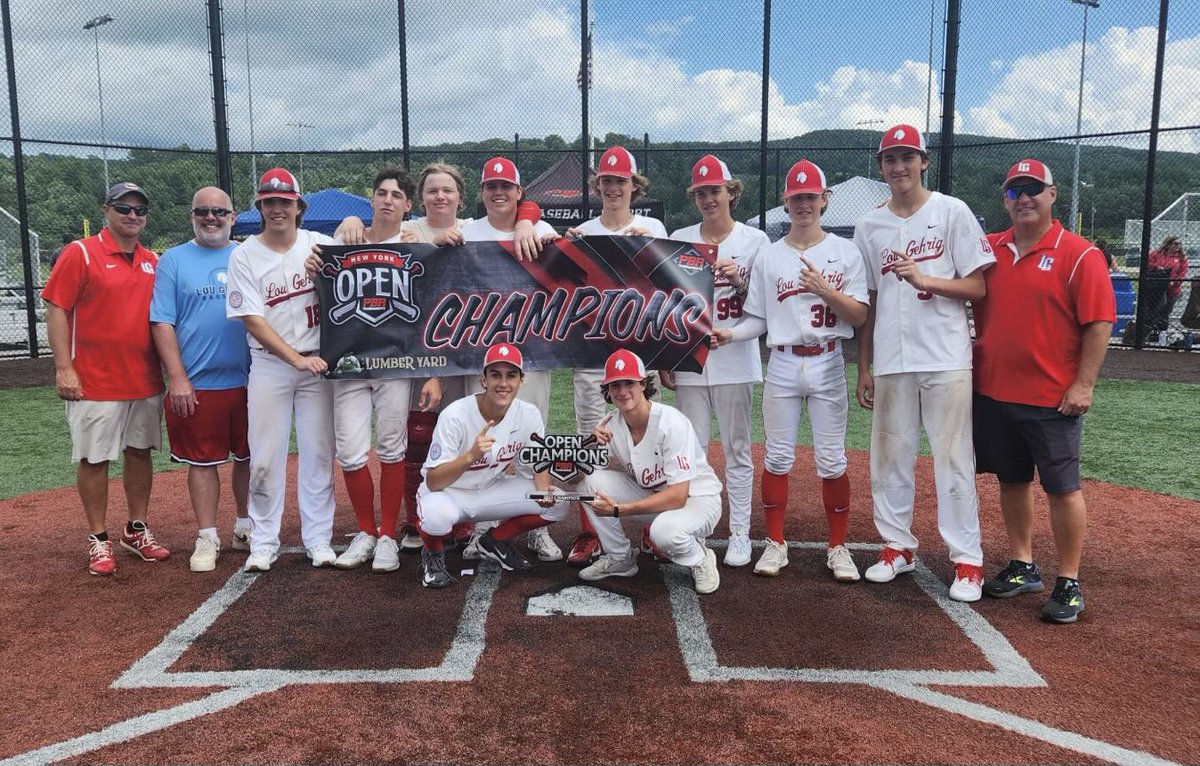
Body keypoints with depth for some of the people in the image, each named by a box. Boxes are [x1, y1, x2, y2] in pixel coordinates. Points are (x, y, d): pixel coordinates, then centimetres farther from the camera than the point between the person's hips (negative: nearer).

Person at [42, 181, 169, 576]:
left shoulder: (154, 261, 10)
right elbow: (56, 310, -8)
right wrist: (64, 369, -14)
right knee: (94, 459, 3)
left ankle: (137, 531, 26)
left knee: (140, 453, 12)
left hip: (147, 381, 5)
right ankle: (98, 540, 15)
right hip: (95, 382, -5)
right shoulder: (81, 253, -5)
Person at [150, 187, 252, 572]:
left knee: (249, 456, 10)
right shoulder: (173, 260, 2)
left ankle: (245, 527, 25)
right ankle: (207, 538, 15)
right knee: (202, 460, 4)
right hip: (197, 384, -2)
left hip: (249, 380, 2)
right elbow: (162, 323, -3)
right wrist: (177, 378, -11)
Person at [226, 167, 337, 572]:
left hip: (318, 362, 1)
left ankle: (318, 539, 15)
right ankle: (263, 542, 16)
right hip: (269, 365, -1)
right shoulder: (244, 256, -1)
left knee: (319, 453, 4)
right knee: (265, 457, 2)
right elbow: (253, 321, -7)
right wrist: (297, 359, -15)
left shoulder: (322, 245, 4)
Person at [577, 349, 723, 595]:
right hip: (650, 495, 6)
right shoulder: (611, 424, -10)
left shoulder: (672, 423, -28)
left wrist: (619, 509, -35)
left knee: (665, 529, -39)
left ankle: (700, 559, -2)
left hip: (697, 499, -6)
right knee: (593, 482, -17)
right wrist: (595, 446, -25)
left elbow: (678, 496, -31)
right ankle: (620, 558, 3)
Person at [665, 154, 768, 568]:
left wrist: (739, 281, -16)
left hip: (735, 359, -2)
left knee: (737, 448, 5)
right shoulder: (679, 239, 8)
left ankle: (739, 533, 13)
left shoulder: (754, 240, 2)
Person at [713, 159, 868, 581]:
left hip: (828, 364, -1)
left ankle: (838, 547, 17)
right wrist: (730, 333, -14)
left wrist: (825, 290, -18)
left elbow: (860, 316, -3)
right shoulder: (768, 257, 6)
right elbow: (758, 319, 5)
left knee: (831, 460, 3)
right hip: (782, 365, 1)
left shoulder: (845, 252, 3)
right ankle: (775, 543, 18)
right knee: (778, 456, 5)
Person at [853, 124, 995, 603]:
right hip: (891, 362, 4)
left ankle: (967, 559, 8)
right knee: (889, 457, 9)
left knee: (953, 460, -1)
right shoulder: (869, 226, 11)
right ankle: (897, 546, 24)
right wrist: (863, 369, 10)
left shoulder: (952, 212, 2)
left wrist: (926, 280, -19)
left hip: (946, 359, -3)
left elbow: (978, 287, -2)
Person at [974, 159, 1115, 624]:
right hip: (993, 392, 5)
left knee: (1062, 488, 3)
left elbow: (1099, 324, -10)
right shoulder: (989, 249, 8)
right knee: (1011, 481, 14)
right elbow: (973, 307, 19)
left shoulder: (1078, 255, -7)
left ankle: (1068, 585, 15)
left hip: (1052, 399, -5)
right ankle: (1022, 569, 29)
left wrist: (1083, 385, -15)